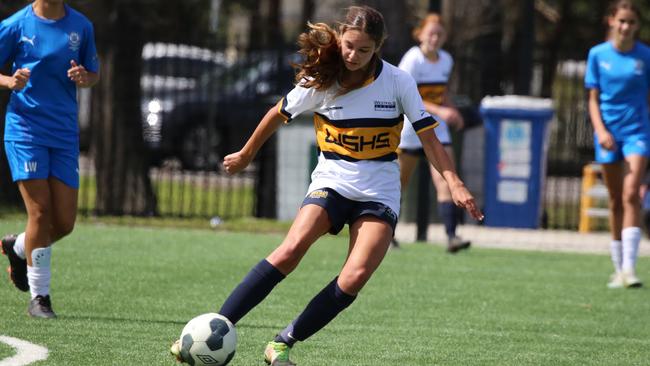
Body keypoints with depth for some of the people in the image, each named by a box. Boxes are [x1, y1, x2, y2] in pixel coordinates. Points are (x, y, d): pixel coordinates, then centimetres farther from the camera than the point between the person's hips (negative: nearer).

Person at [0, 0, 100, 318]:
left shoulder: (81, 26, 6)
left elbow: (94, 74, 15)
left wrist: (84, 78, -8)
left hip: (64, 134, 4)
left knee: (64, 222, 0)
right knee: (40, 211, -11)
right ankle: (39, 297, 0)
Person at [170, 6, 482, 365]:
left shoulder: (398, 82, -6)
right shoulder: (321, 80, -4)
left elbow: (428, 137, -1)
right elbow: (278, 114, 12)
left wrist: (455, 184, -11)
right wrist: (246, 155, 24)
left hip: (379, 191, 1)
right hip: (331, 182, -1)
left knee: (355, 277, -21)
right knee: (291, 250, -26)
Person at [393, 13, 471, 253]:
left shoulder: (446, 60, 5)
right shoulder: (412, 60, -15)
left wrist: (452, 112, 3)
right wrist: (439, 111, -33)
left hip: (436, 128, 4)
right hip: (409, 129, -4)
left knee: (446, 181, -12)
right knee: (399, 183, 8)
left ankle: (451, 237, -21)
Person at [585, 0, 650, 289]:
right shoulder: (598, 54, 2)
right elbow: (593, 100, 5)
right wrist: (600, 130, -9)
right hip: (608, 132, 2)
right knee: (615, 202, 7)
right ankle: (619, 269, 15)